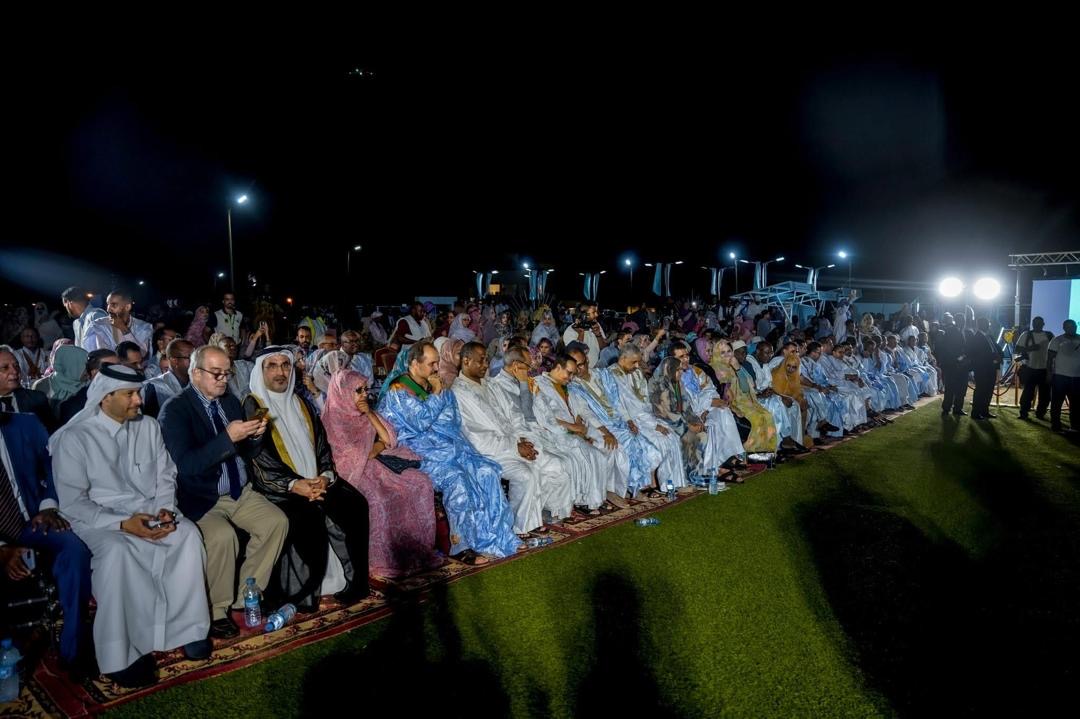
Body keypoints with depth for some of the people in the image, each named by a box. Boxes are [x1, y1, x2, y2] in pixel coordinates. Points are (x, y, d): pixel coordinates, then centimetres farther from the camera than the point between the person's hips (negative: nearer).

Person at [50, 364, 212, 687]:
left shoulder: (148, 426, 6)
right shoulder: (74, 437, -6)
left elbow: (165, 477, 11)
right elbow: (72, 502, -9)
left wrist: (165, 509, -10)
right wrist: (122, 524, -21)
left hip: (150, 510, 4)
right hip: (99, 517, -3)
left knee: (188, 534, -26)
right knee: (117, 551, -36)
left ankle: (188, 627, -17)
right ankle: (121, 652, -24)